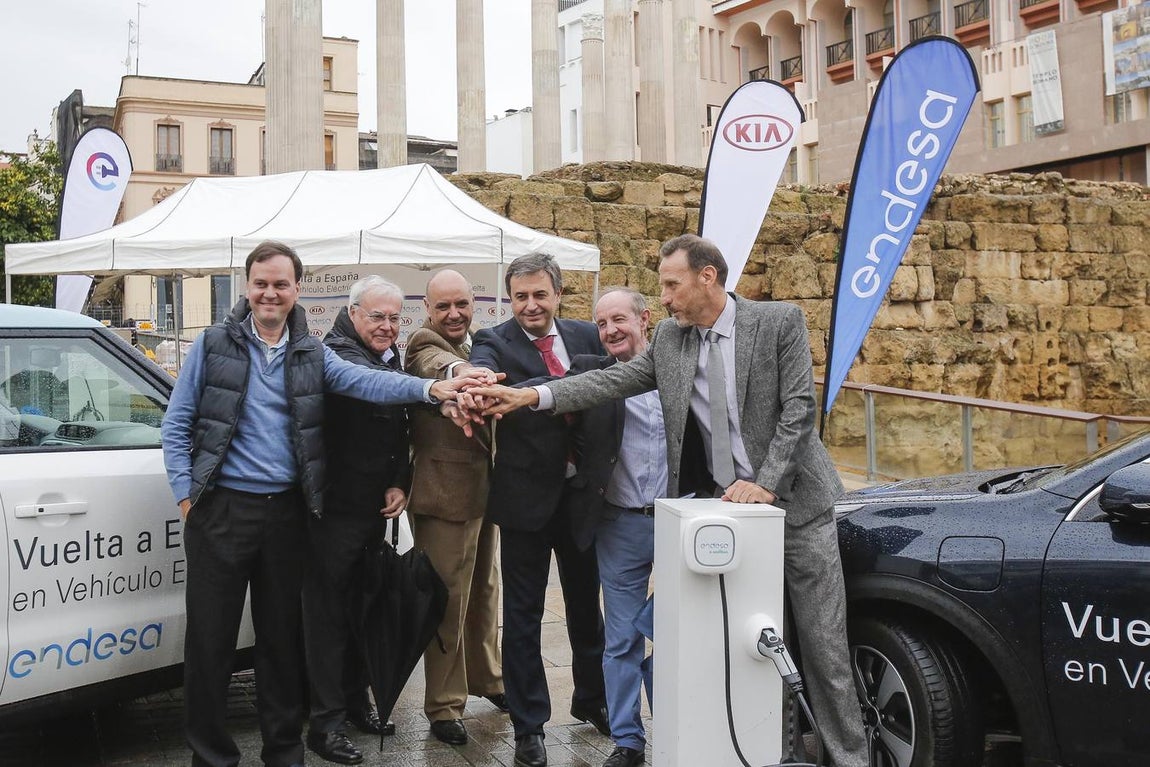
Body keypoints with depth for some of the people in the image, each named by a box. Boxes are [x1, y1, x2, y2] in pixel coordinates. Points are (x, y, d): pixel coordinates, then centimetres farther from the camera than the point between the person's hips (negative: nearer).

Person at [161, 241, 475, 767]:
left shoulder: (311, 355, 7)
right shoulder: (214, 346, 1)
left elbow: (364, 381, -9)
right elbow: (177, 424, 2)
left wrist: (430, 389, -26)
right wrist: (185, 494, -6)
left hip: (286, 511, 2)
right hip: (221, 508, -2)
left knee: (282, 635, 11)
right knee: (211, 637, 2)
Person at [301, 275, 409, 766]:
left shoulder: (390, 358, 12)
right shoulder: (336, 354, -13)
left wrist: (400, 484, 2)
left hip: (375, 506, 8)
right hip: (335, 507, -8)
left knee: (362, 608, 17)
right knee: (328, 612, -1)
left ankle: (356, 702, 30)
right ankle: (326, 722, 7)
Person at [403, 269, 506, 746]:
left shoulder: (480, 346, 11)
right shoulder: (424, 345, -13)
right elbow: (435, 363, -38)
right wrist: (458, 371, -60)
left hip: (486, 487, 8)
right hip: (446, 491, -8)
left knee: (485, 590, 21)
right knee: (449, 600, -1)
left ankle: (487, 676, 38)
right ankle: (444, 705, 11)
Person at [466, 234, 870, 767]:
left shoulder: (780, 321, -7)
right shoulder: (669, 339, 4)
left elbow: (799, 407, -11)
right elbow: (612, 381, -3)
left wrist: (766, 484, -19)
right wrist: (531, 396, -14)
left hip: (794, 500, -3)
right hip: (722, 504, 4)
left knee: (823, 644, 2)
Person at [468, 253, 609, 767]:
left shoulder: (586, 336, 5)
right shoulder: (495, 341, -8)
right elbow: (481, 376, -29)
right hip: (526, 495, -4)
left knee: (586, 602, 19)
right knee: (523, 615, 6)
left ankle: (591, 700, 40)